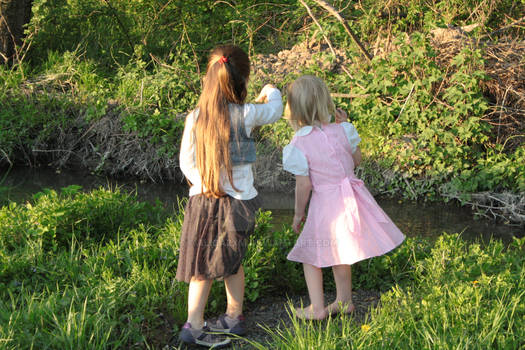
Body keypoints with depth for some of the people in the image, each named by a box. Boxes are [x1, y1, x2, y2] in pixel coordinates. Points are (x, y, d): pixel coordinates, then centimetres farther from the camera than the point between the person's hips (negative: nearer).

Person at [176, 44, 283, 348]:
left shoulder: (195, 118, -5)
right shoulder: (246, 115, -10)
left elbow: (186, 162, -3)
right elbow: (275, 110, 11)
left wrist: (204, 185, 5)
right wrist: (271, 92, 31)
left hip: (202, 199, 2)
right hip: (238, 201, -1)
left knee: (204, 265, 8)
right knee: (232, 262, 14)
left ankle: (194, 324, 9)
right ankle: (234, 317, 27)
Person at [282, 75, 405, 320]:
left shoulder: (298, 146, -15)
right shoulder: (341, 131, -6)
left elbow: (303, 184, -12)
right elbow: (357, 160, 9)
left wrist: (298, 213, 3)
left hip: (325, 202, -5)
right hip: (351, 196, 5)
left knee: (309, 252, 14)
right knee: (339, 252, 23)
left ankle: (317, 308, 14)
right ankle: (344, 300, 35)